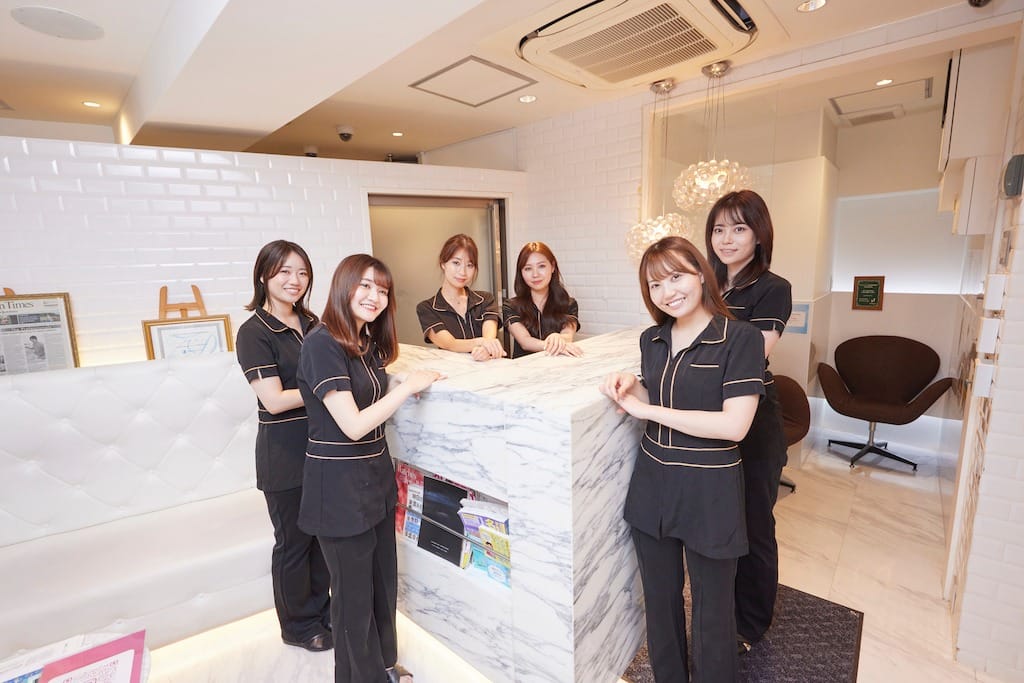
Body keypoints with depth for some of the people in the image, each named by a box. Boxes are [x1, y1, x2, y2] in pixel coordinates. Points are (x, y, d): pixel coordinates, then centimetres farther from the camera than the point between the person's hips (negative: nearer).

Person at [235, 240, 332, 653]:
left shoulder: (311, 323, 8)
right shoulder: (254, 333, -12)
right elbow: (274, 400, -19)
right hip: (285, 452, -6)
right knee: (294, 540, 12)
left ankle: (322, 609, 40)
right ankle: (298, 625, 35)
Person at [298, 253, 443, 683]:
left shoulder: (369, 342, 8)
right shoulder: (322, 343, -19)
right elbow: (353, 425, -23)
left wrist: (411, 388, -1)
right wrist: (408, 386, -19)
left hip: (376, 474, 8)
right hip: (339, 485, -8)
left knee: (384, 580, 21)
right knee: (355, 592, 13)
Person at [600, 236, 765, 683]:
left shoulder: (740, 338, -14)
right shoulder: (652, 339, 3)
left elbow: (734, 425, -21)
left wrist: (646, 409, -20)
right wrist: (630, 385, -6)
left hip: (710, 491, -5)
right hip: (652, 484, 5)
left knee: (712, 608, 15)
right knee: (660, 599, 21)